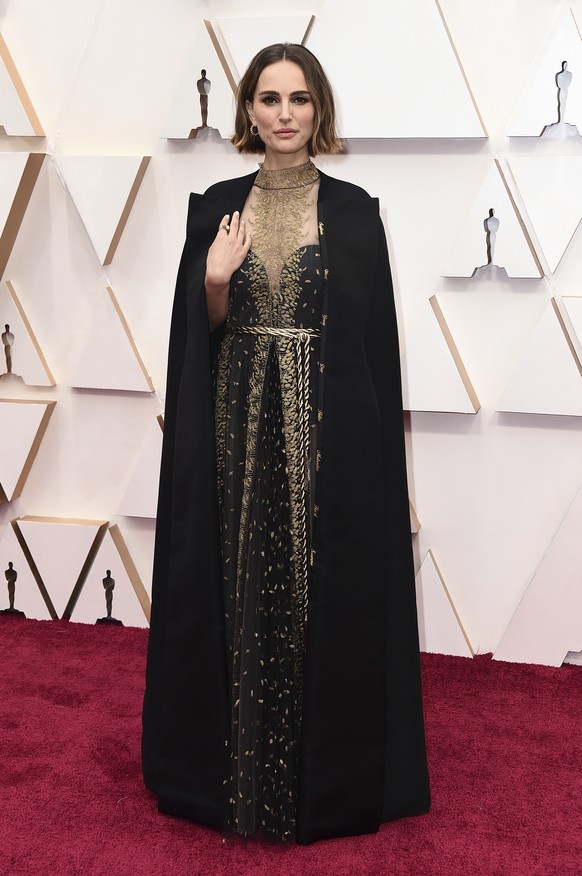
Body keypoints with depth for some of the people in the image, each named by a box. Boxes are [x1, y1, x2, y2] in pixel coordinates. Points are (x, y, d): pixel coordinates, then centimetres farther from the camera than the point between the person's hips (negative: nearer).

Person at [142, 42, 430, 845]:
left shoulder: (354, 211, 2)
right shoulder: (217, 206, 7)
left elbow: (374, 335, 1)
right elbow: (200, 331, 6)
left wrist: (377, 435, -4)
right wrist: (214, 281, -14)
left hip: (328, 425, -1)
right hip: (239, 420, 2)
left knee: (325, 589, 3)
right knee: (240, 586, 7)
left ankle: (328, 770, 21)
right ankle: (234, 765, 24)